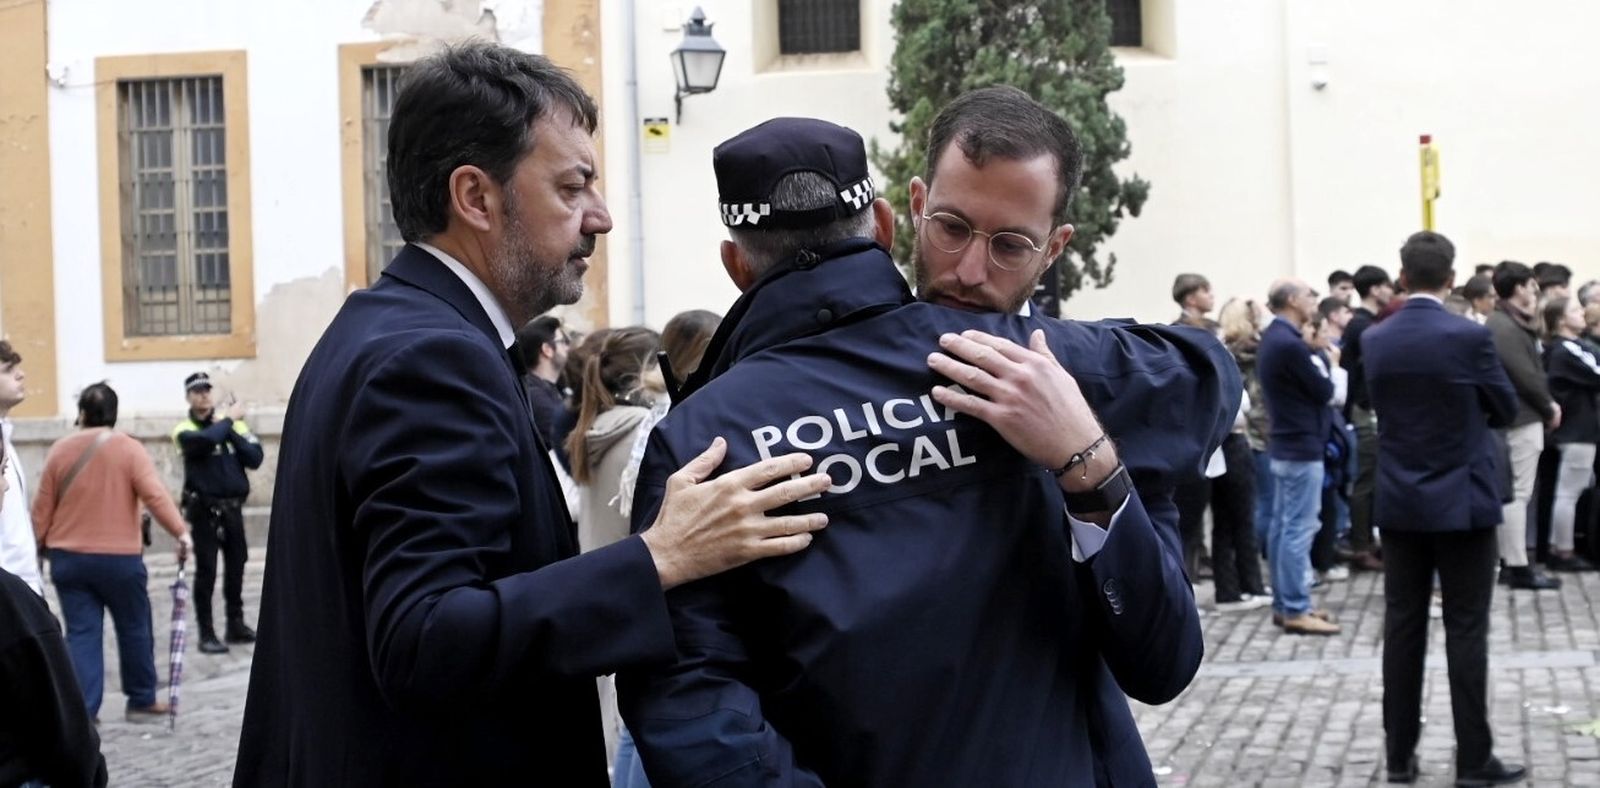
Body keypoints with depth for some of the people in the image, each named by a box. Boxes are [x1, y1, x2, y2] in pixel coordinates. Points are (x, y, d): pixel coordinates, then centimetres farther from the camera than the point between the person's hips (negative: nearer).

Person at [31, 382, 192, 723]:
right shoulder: (129, 449, -6)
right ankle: (142, 701, 21)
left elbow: (42, 507, 6)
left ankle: (83, 711, -3)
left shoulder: (60, 450, 2)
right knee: (134, 629, 12)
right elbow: (155, 495, -17)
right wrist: (181, 532, -18)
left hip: (68, 558, 2)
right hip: (119, 558, -2)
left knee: (82, 634, 3)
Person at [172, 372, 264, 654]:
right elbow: (205, 441, -26)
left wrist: (232, 431, -12)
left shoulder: (232, 423, 6)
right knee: (206, 571, -4)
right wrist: (229, 420, -13)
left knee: (235, 568, 12)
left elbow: (255, 458, -3)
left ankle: (236, 625, 24)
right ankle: (206, 633, 1)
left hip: (233, 507, 4)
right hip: (203, 509, -4)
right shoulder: (184, 430, -4)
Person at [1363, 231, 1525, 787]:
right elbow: (1506, 409, 0)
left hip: (1399, 502, 4)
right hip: (1462, 501, -4)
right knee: (1466, 631, 1)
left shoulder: (1374, 341, -1)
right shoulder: (1469, 337, -13)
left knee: (1402, 628, 8)